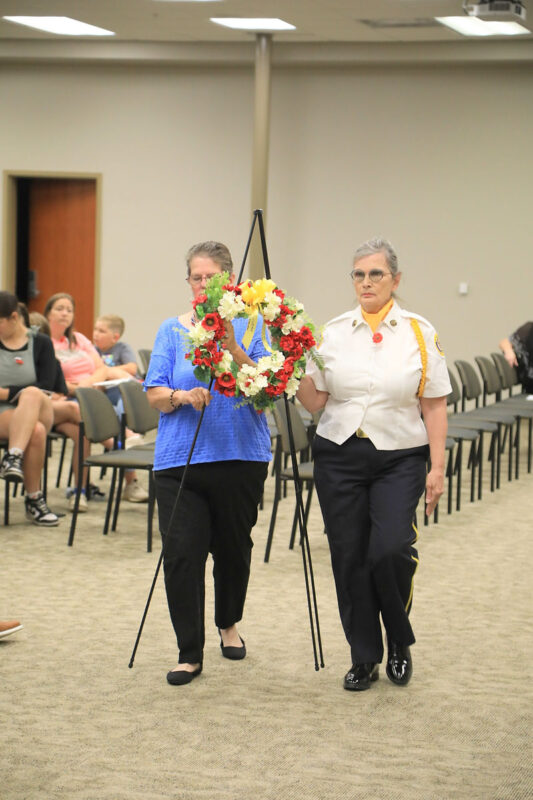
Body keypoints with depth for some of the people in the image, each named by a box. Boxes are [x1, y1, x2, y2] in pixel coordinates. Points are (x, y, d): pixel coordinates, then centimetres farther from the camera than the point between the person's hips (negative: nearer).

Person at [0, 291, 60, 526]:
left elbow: (46, 387, -4)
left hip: (39, 412, 1)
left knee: (32, 393, -36)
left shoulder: (41, 343, 10)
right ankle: (34, 499, -31)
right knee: (36, 432, -35)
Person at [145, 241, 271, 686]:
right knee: (182, 553, -8)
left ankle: (228, 624, 38)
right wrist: (182, 397, -19)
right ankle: (190, 653, -2)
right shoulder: (173, 330, 8)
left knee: (233, 547, 13)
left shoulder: (251, 326, 3)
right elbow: (154, 395, 2)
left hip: (240, 457, 0)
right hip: (181, 459, 1)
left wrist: (233, 350, -23)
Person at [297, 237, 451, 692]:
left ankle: (400, 642, 8)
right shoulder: (333, 333, 5)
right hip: (340, 455, 2)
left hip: (399, 457, -2)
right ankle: (365, 658, 16)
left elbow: (434, 406, 0)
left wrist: (438, 467, -5)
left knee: (390, 549, -18)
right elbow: (315, 402, 5)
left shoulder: (419, 333, 0)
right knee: (349, 557, 2)